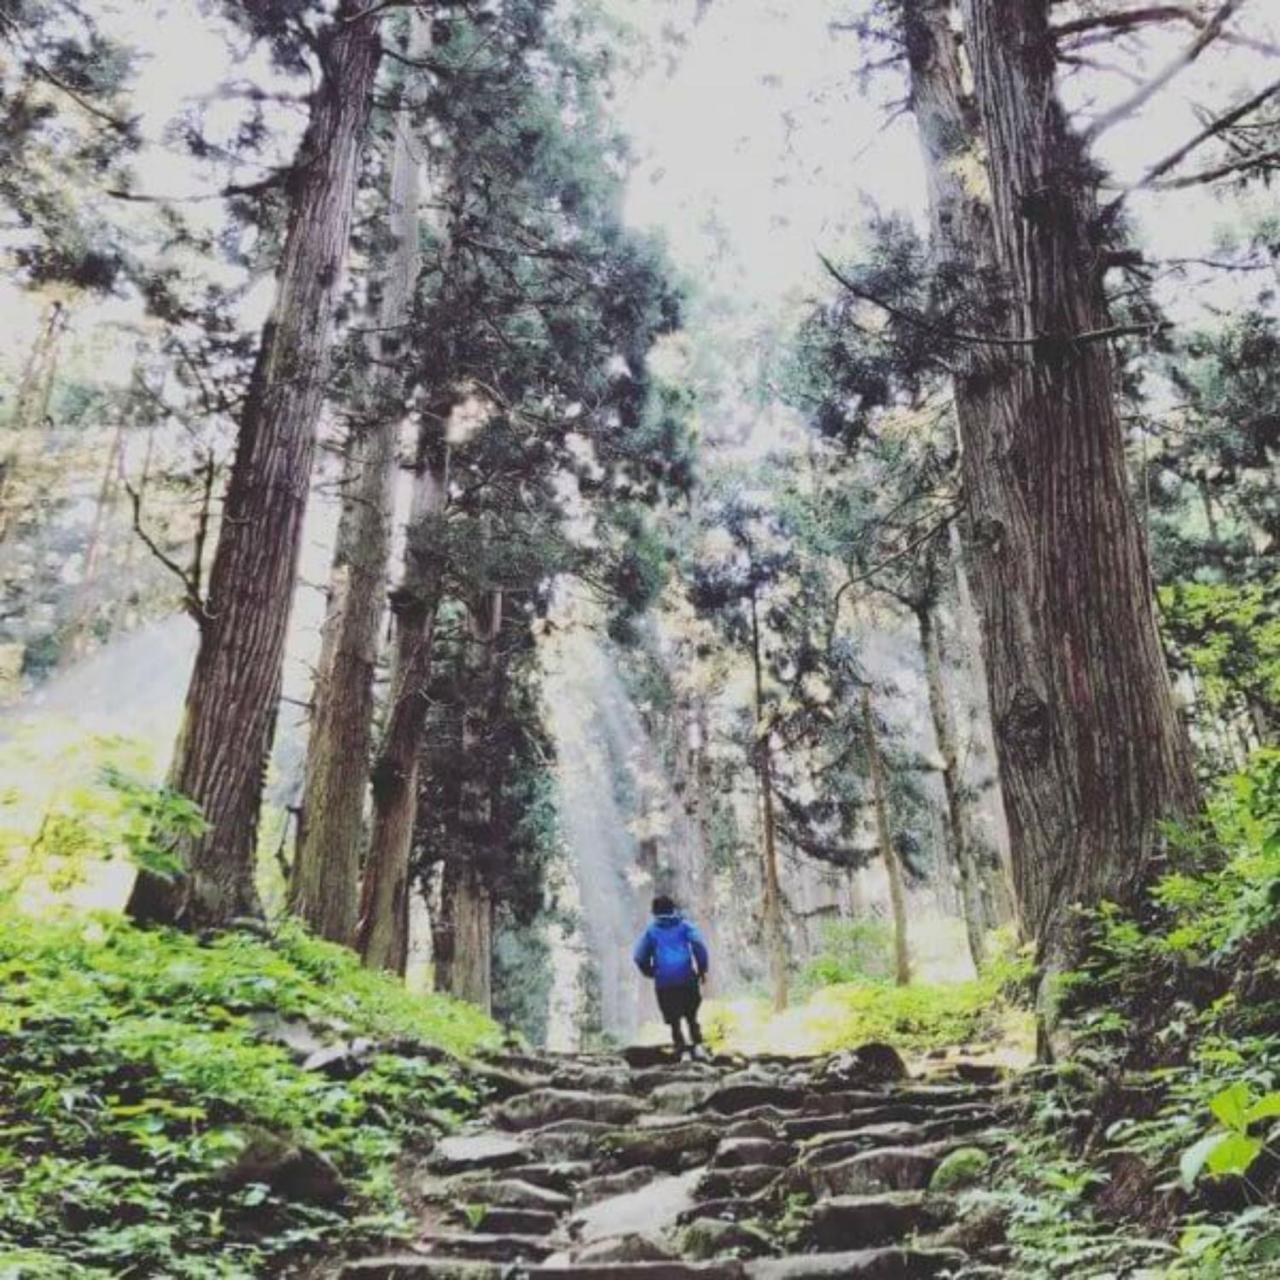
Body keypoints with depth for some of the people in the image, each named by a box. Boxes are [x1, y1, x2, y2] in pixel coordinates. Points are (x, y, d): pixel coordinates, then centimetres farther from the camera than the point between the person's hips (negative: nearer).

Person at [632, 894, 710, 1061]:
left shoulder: (651, 931, 10)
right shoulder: (685, 926, 8)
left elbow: (639, 956, 4)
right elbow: (699, 945, -8)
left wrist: (650, 972, 17)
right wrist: (702, 969, 0)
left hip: (664, 983, 0)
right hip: (687, 980, 0)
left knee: (674, 1020, 7)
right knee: (691, 1017, 15)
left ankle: (683, 1050, -6)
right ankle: (697, 1046, -1)